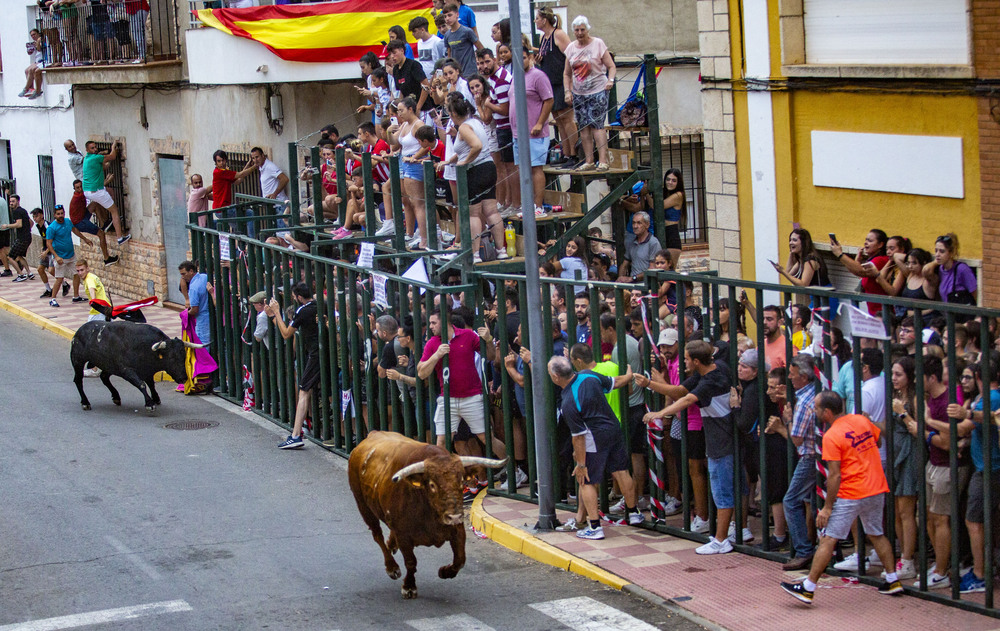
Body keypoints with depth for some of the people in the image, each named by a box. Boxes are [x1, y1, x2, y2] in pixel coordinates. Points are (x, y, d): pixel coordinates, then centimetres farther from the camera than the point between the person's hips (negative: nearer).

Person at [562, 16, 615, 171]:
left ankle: (603, 161, -15)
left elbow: (611, 66, -4)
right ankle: (589, 161, 8)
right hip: (578, 93, 5)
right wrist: (567, 91, 4)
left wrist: (610, 80, -22)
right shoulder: (571, 47, 9)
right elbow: (567, 73, 16)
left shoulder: (598, 44, -3)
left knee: (597, 125, -13)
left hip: (597, 90, -5)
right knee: (583, 127, 3)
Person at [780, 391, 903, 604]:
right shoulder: (861, 420, 5)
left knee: (828, 540, -4)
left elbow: (835, 476, -16)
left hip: (851, 495, -7)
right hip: (877, 490, 7)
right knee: (876, 535, 23)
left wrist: (827, 507, -11)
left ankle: (808, 588, -4)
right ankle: (893, 581, 24)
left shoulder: (831, 437, -14)